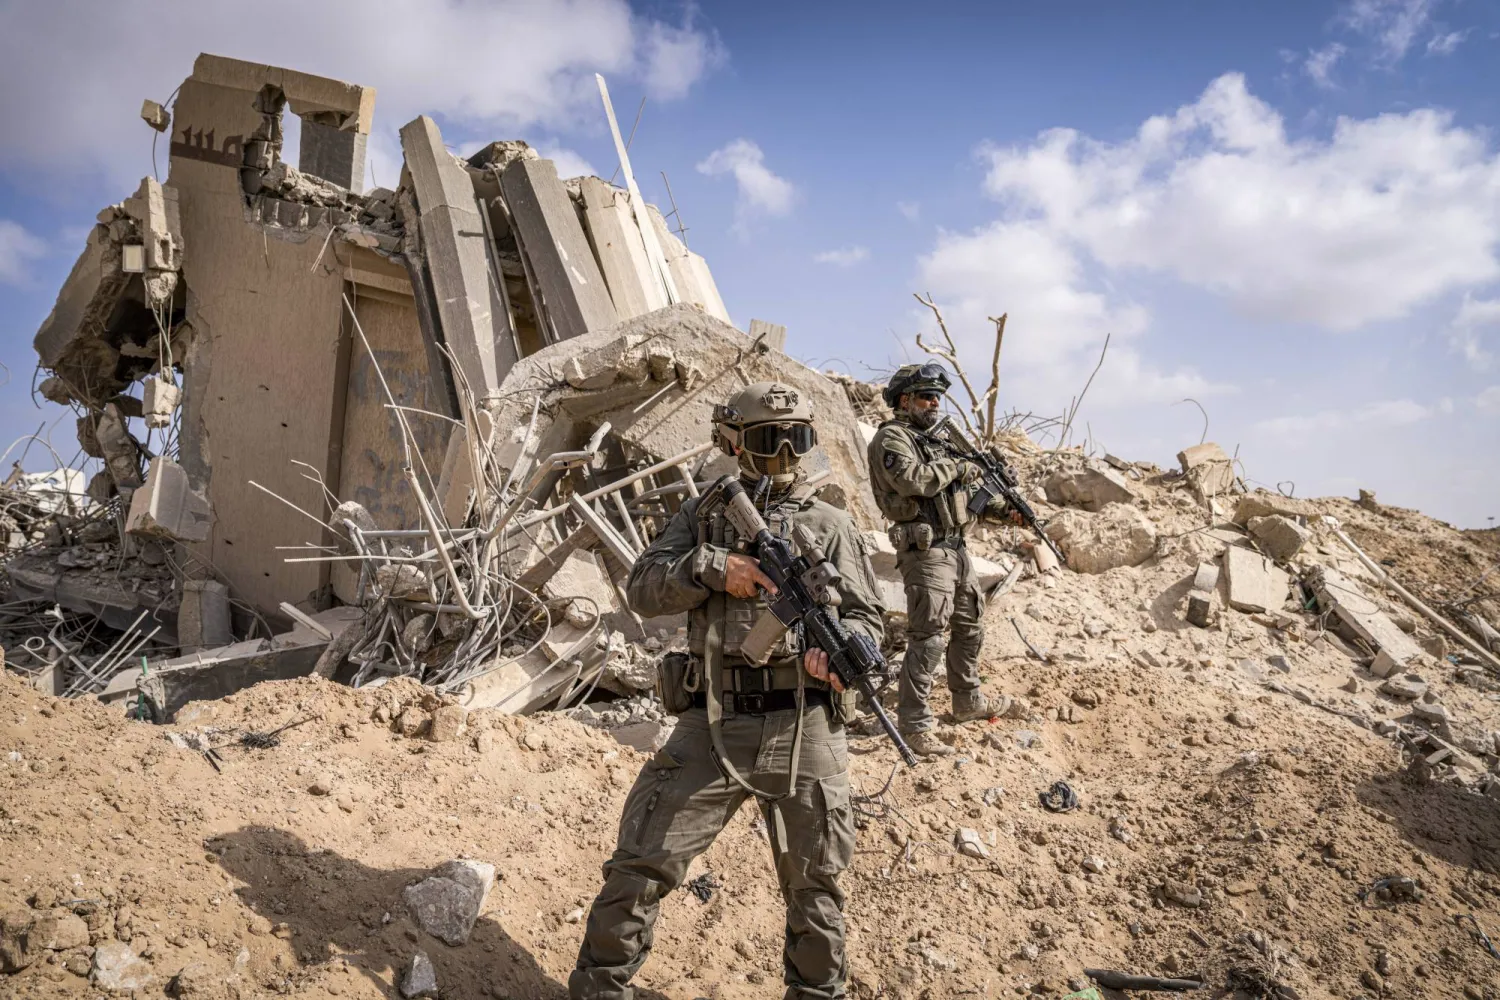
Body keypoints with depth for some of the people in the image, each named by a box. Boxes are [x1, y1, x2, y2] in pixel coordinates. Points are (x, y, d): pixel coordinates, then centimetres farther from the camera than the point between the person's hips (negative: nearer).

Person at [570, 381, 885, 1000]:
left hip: (804, 732, 0)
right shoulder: (701, 516, 11)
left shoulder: (831, 525, 9)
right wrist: (712, 567, -13)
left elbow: (866, 614, 6)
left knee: (814, 885, 13)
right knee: (639, 867, 0)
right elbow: (643, 589, 3)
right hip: (711, 725, 0)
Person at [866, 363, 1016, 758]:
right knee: (927, 639, -11)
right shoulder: (891, 437, -8)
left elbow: (962, 489, 23)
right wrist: (956, 467, -13)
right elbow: (912, 480, -26)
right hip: (925, 551, -9)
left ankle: (969, 701, 36)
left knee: (969, 629, 19)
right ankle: (915, 725, -7)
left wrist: (1001, 506, 11)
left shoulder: (935, 440, 20)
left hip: (956, 548, 10)